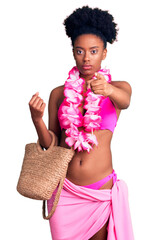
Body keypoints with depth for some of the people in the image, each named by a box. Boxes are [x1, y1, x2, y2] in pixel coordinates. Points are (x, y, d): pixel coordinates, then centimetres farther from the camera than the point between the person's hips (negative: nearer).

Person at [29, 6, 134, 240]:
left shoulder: (119, 88, 2)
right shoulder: (59, 94, 4)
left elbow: (125, 100, -23)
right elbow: (51, 146, 4)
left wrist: (108, 89, -45)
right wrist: (37, 119, -15)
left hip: (101, 191, -1)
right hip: (64, 190, 1)